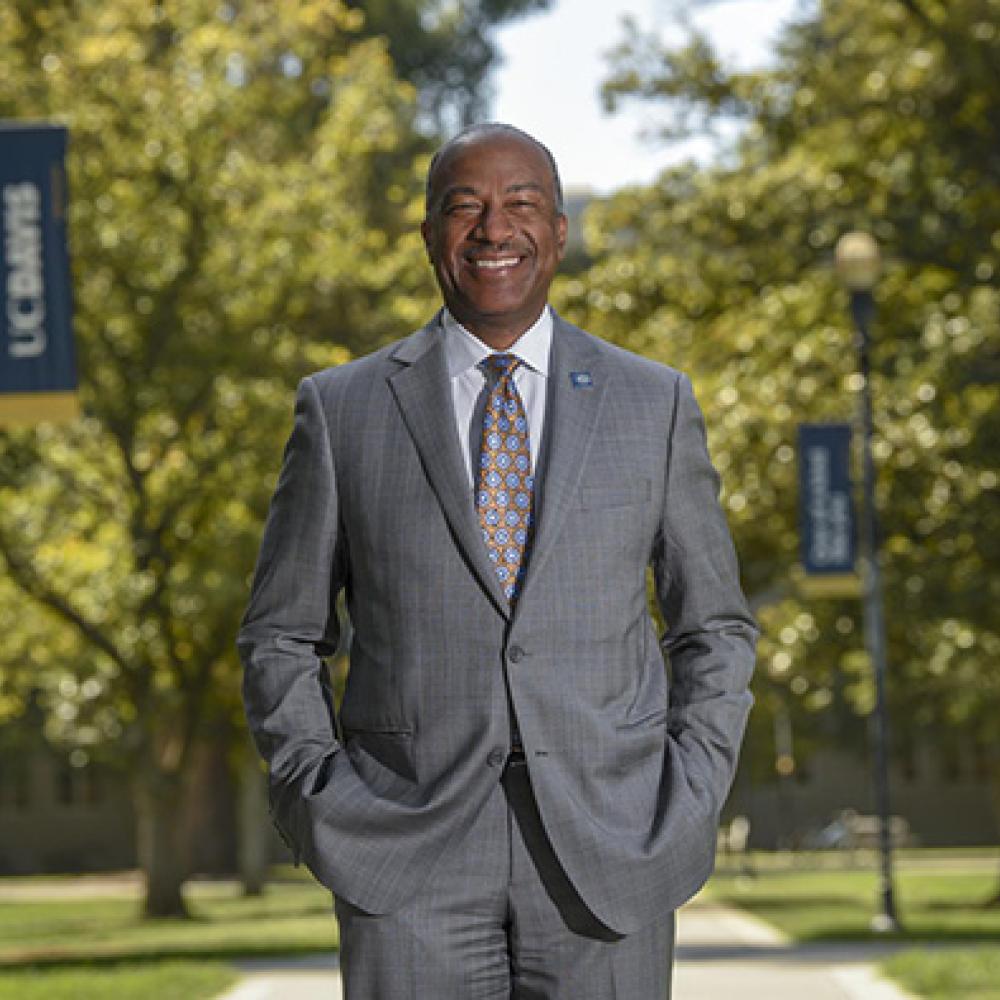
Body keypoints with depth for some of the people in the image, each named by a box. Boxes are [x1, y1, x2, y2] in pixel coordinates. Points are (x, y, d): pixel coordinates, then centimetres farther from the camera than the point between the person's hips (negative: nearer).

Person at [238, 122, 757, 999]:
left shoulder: (654, 403, 8)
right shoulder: (341, 410, 6)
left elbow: (714, 628, 14)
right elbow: (281, 640, 11)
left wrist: (688, 806, 1)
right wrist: (323, 808, -2)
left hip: (607, 857, 1)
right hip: (411, 866, 0)